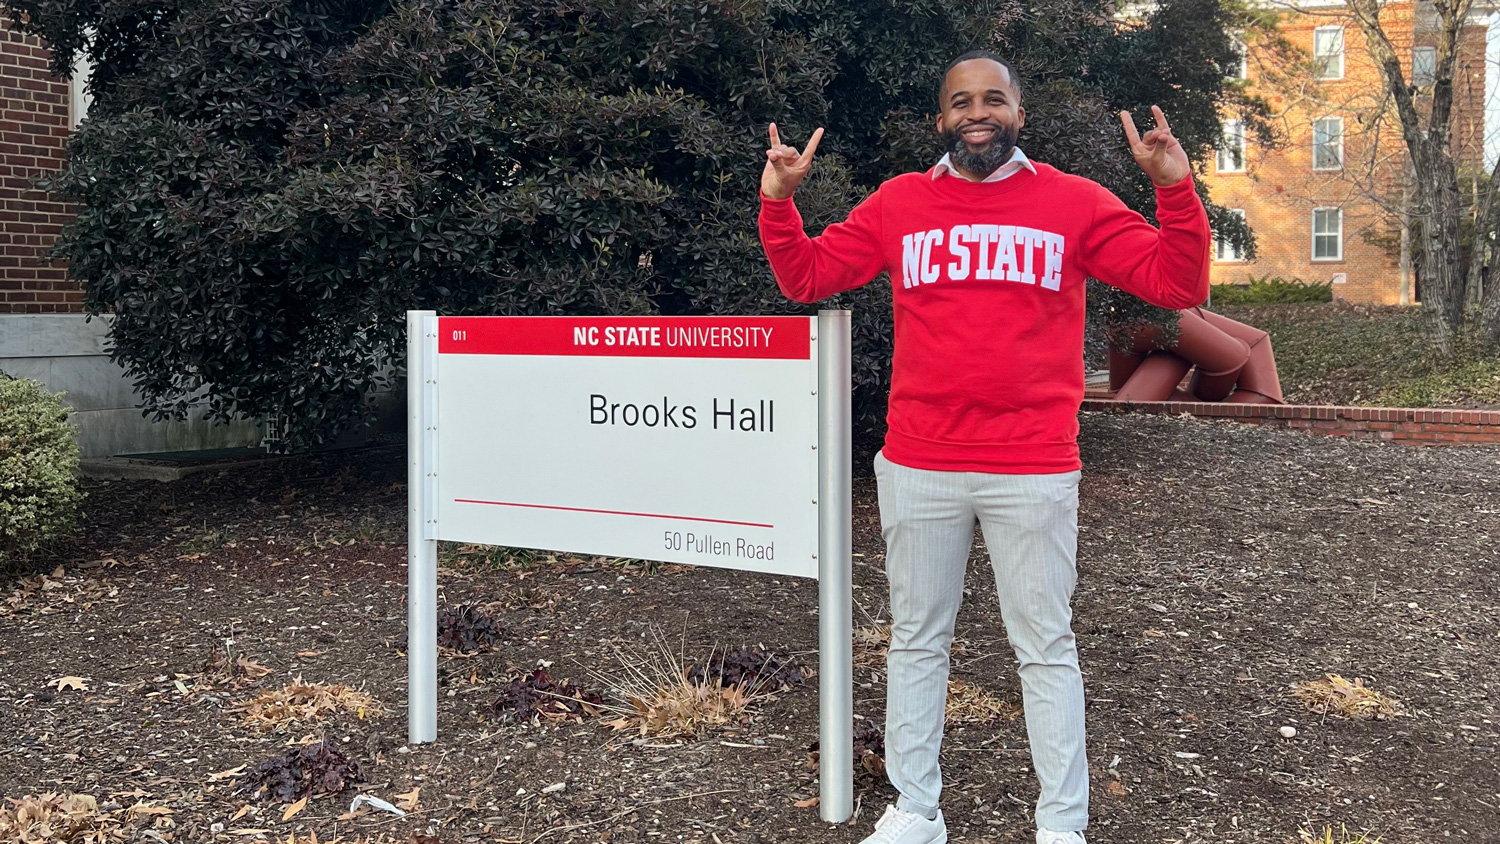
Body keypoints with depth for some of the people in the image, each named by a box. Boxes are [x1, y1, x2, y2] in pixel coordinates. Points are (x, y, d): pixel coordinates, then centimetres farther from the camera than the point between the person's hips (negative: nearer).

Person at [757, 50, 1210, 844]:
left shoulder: (1075, 203, 3)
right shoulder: (898, 203, 7)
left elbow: (1177, 286, 0)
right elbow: (804, 278, 12)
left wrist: (1175, 188, -13)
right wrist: (778, 200, -3)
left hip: (1034, 471, -2)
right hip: (917, 468, 2)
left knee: (1045, 647, 6)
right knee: (916, 641, 12)